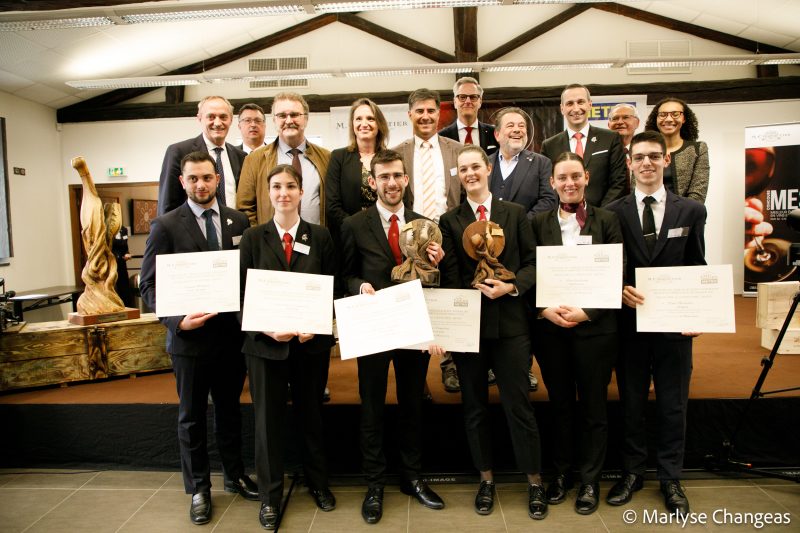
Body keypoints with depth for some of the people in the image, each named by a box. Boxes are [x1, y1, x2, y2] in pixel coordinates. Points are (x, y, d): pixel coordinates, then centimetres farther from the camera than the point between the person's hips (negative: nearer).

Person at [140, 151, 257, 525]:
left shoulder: (238, 221, 3)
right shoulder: (166, 225, -6)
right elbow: (150, 285, -7)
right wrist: (177, 320, -21)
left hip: (232, 334, 3)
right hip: (189, 336, -2)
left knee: (229, 409, 18)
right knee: (191, 417, 13)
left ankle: (234, 475, 37)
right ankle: (198, 489, 30)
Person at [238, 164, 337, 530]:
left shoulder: (320, 237, 2)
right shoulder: (253, 237, 1)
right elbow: (243, 292, -2)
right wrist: (266, 328, -16)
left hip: (312, 342, 1)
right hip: (265, 342, 0)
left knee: (311, 415, 15)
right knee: (268, 420, 9)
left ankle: (318, 484, 35)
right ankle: (270, 497, 27)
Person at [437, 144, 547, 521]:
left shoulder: (515, 213, 5)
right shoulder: (449, 221, 4)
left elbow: (532, 263, 2)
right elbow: (449, 278, -3)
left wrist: (512, 286, -13)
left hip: (510, 322, -1)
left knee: (518, 405, 5)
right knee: (475, 406, 12)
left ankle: (534, 482, 23)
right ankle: (486, 479, 30)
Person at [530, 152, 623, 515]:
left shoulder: (607, 221, 0)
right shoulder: (539, 223, 4)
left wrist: (585, 312, -13)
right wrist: (545, 309, -12)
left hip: (595, 327, -1)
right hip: (550, 327, 1)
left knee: (593, 407, 10)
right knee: (560, 405, 14)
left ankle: (590, 480, 27)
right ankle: (561, 472, 32)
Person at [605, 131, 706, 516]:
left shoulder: (691, 211, 3)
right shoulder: (613, 213, -1)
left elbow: (697, 268, 6)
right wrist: (620, 290, -16)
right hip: (630, 322, 0)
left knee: (673, 406, 11)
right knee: (631, 404, 12)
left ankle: (670, 479, 27)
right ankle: (632, 473, 29)